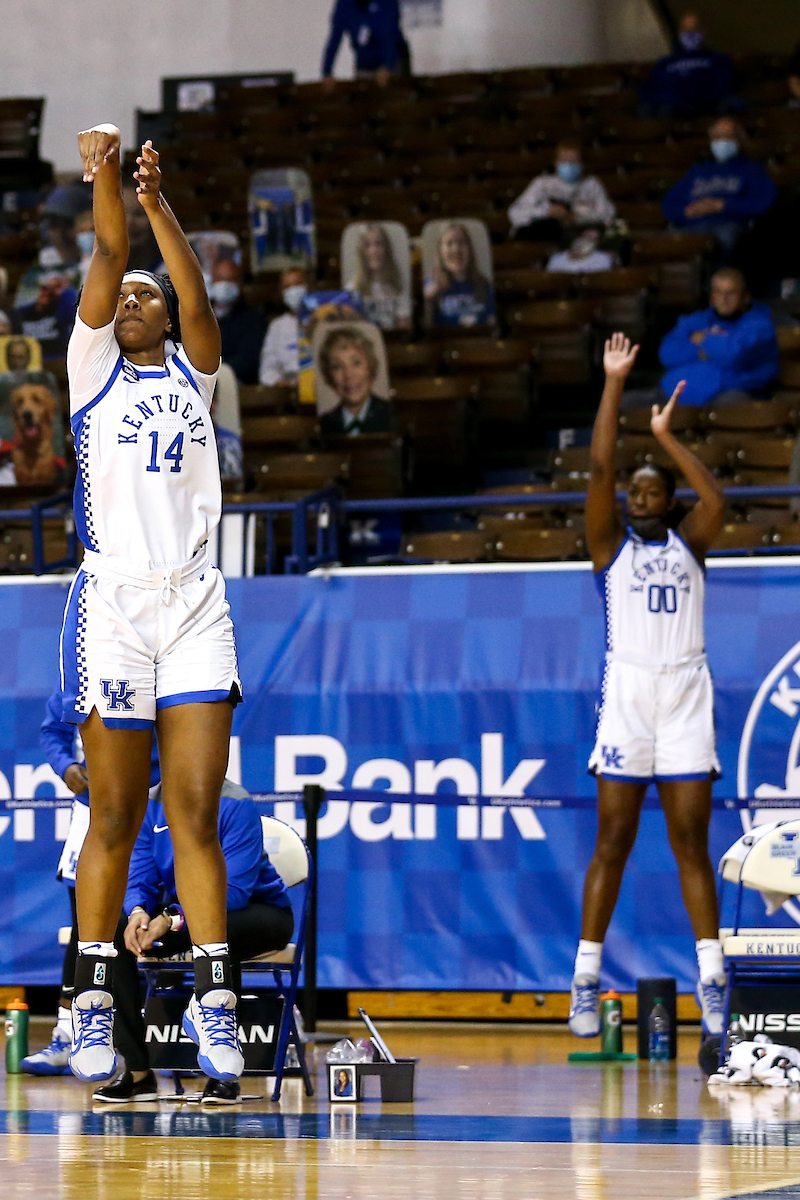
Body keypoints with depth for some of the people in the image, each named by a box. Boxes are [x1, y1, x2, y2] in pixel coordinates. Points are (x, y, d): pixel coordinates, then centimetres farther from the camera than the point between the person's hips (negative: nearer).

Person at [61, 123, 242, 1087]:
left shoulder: (193, 373, 14)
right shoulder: (94, 366, 11)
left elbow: (195, 294, -4)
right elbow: (106, 261, -3)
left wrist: (156, 204, -16)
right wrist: (105, 177, -17)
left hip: (194, 602, 1)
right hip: (112, 600, -1)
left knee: (196, 812, -4)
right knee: (114, 817, 0)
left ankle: (212, 1003, -7)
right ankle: (93, 1003, 7)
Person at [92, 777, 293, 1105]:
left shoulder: (235, 804, -19)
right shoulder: (151, 806, -1)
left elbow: (233, 890, -27)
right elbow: (140, 878, -4)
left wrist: (172, 921, -38)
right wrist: (137, 912, -28)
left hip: (258, 910, -6)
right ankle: (138, 1072, -18)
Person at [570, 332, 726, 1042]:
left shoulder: (688, 542, 13)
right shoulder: (612, 543, 9)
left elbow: (716, 500, -7)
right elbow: (599, 470, -3)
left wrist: (667, 436, 0)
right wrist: (615, 383, -4)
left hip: (687, 695, 1)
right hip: (626, 692, -1)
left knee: (691, 843, 0)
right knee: (613, 842, -2)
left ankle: (712, 982, -1)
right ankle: (586, 980, 2)